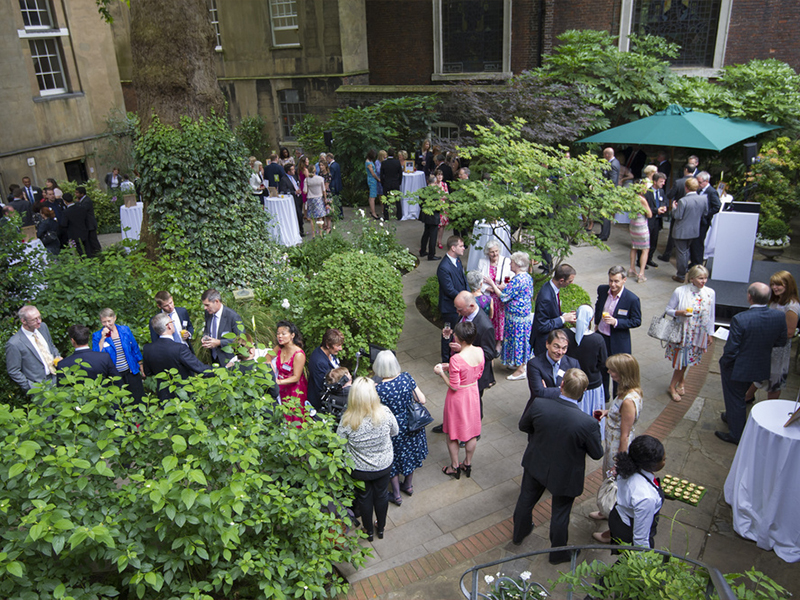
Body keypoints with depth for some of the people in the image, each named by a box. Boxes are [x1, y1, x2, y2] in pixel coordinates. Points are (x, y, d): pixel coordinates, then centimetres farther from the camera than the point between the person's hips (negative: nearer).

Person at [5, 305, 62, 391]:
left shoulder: (43, 326, 2)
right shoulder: (14, 344, -18)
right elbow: (13, 372, -8)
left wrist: (58, 357, 1)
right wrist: (30, 388, -9)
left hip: (56, 377, 5)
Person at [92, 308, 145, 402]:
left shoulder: (125, 330, 1)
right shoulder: (97, 336, -3)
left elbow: (135, 349, 10)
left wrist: (141, 368, 12)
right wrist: (103, 337, -20)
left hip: (131, 372, 1)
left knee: (139, 399, 5)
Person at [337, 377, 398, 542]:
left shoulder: (347, 420, -29)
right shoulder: (385, 413, -27)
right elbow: (395, 432, -7)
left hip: (359, 469, -1)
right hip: (384, 465, 1)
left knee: (364, 497, 25)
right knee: (381, 494, 26)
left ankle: (369, 531, 46)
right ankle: (381, 528, 49)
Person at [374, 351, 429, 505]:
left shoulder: (379, 389, -29)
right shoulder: (406, 377, -17)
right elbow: (422, 400, -10)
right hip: (412, 424, 4)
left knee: (394, 461, 19)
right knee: (410, 454, 27)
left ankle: (396, 495, 36)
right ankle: (408, 485, 50)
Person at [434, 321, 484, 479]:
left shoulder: (456, 359, -32)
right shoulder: (479, 352, -12)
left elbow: (454, 386, -24)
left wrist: (441, 372, -10)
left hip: (458, 397, -6)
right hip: (473, 393, 6)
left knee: (452, 434, 17)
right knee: (471, 431, 23)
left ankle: (455, 467, 33)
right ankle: (468, 464, 40)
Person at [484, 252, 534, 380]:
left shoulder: (517, 279, -24)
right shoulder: (528, 277, 6)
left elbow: (504, 296, -21)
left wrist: (492, 284, -12)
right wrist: (505, 288, 11)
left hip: (517, 316, -10)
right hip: (526, 313, 10)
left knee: (517, 339, 0)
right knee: (521, 339, 19)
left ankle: (520, 370, 9)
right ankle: (521, 363, 31)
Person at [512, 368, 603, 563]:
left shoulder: (538, 406, -28)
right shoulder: (588, 423, -34)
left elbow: (523, 426, -7)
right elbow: (597, 454, -16)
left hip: (535, 465, 3)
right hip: (565, 476, -2)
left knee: (526, 500, 29)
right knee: (560, 514, 23)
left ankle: (519, 533, 56)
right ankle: (558, 553, 47)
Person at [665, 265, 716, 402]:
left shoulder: (710, 293, -5)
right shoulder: (680, 291, -13)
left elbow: (711, 315, 6)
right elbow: (668, 310, -3)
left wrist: (710, 333, 10)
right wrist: (678, 312, -25)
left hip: (699, 333, 2)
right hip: (682, 333, -2)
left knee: (685, 360, 12)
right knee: (681, 359, 3)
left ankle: (674, 385, 31)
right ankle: (680, 383, 28)